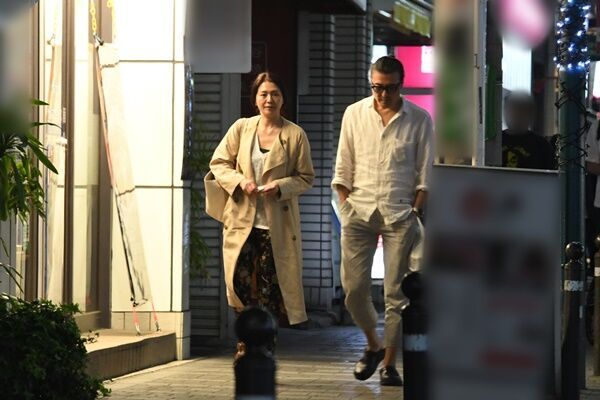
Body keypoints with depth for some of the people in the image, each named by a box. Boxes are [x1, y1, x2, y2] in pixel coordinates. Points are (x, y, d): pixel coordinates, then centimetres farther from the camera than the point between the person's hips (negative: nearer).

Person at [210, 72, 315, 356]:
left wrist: (281, 187, -14)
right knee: (240, 280, -5)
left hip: (277, 224, -1)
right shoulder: (241, 128, 6)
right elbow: (218, 163, 9)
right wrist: (239, 181, -10)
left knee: (270, 290, 0)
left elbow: (306, 178, 4)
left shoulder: (295, 135, 1)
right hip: (242, 221, 1)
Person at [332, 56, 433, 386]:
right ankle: (372, 344, 24)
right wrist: (345, 208, 2)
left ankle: (389, 362, 5)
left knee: (395, 292, -2)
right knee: (354, 287, -1)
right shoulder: (354, 114, 6)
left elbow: (425, 173, 3)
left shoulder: (419, 120, 2)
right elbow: (343, 168, 9)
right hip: (359, 212, 2)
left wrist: (415, 211, -4)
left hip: (400, 213, -2)